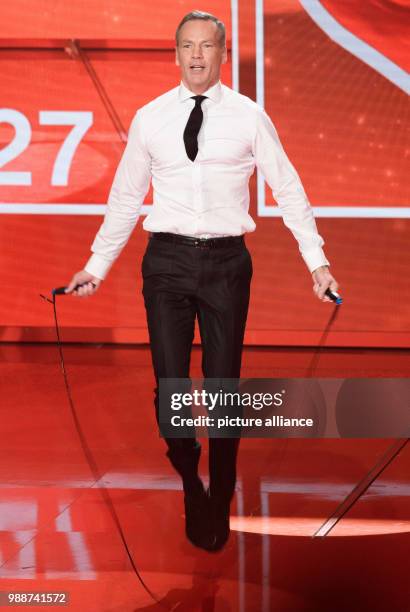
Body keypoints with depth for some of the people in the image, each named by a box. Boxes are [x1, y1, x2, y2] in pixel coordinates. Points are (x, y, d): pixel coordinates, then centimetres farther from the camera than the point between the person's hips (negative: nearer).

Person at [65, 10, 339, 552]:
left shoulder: (249, 117, 0)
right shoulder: (149, 119, 4)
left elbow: (288, 190, 2)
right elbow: (126, 197, 10)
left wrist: (317, 260, -5)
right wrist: (97, 265, 9)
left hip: (226, 262, -1)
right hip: (167, 260, 1)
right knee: (170, 384, 4)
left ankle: (220, 503, 23)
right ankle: (190, 484, 29)